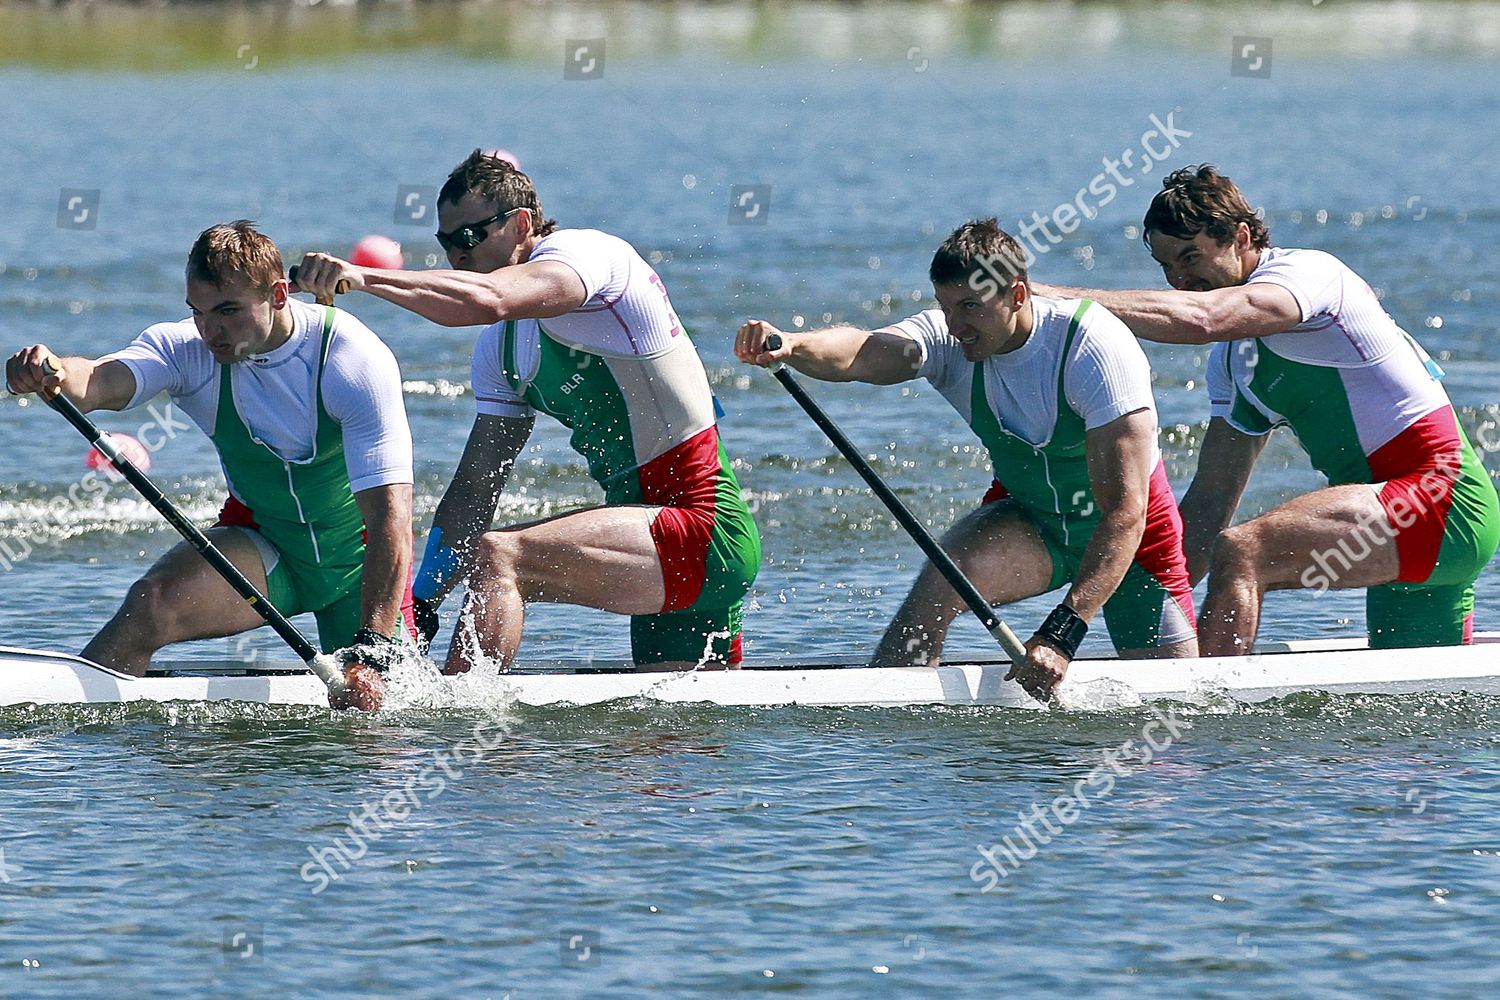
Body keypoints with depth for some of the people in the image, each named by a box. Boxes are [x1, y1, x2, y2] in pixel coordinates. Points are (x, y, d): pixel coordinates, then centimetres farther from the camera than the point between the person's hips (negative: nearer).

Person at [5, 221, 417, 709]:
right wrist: (54, 373, -64)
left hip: (358, 557, -1)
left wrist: (371, 656, -38)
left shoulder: (357, 363, -25)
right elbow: (99, 382, -38)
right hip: (263, 547, 1)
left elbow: (391, 517, -30)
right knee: (149, 604, -26)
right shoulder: (187, 350, -16)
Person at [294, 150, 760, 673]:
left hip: (707, 531, -11)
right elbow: (474, 488, 16)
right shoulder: (500, 349, 16)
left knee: (498, 555, -25)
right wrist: (421, 604, 8)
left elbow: (487, 300, -33)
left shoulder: (587, 251, -11)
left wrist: (361, 277, -40)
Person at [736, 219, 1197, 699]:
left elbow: (1126, 512, -36)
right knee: (944, 577, -29)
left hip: (1128, 532, -2)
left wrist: (1061, 634, -45)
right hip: (1029, 521, 2)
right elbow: (861, 354, -41)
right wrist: (792, 347, -66)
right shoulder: (949, 341, -19)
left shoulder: (1095, 346, -31)